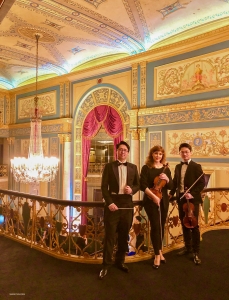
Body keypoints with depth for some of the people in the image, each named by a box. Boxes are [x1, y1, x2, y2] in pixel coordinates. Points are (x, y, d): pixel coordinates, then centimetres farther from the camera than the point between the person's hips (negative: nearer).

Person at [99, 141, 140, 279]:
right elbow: (104, 186, -4)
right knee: (110, 234, 1)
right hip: (113, 202, -3)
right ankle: (106, 264, 12)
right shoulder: (109, 166, 0)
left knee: (124, 234, 12)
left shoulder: (133, 167, 9)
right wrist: (109, 202, -14)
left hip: (127, 203, 3)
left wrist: (132, 189, -9)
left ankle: (120, 260, 29)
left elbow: (138, 184, 13)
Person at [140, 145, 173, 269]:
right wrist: (153, 196, -22)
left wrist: (167, 179, -15)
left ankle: (159, 251, 30)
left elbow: (171, 186, 5)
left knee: (161, 226, 13)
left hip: (163, 201, 5)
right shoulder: (146, 168, -6)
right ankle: (157, 254, 6)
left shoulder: (166, 169, 6)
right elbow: (143, 185, -14)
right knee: (155, 226, -7)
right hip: (150, 201, -4)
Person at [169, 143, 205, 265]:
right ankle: (187, 247, 30)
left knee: (194, 225, -1)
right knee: (184, 224, 14)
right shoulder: (178, 167, 11)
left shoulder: (196, 166, -6)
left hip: (192, 199, -5)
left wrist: (192, 194, -22)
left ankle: (196, 252, 9)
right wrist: (171, 193, 4)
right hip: (181, 199, 6)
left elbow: (202, 183, -11)